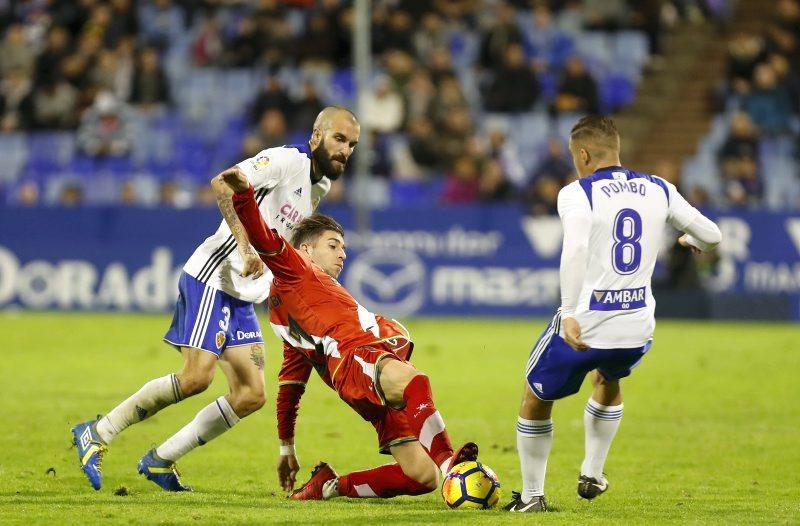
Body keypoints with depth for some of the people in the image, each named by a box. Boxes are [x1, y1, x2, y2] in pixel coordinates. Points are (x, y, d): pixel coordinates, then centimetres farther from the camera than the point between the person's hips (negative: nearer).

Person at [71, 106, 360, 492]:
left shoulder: (320, 184, 15)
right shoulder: (287, 160, -13)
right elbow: (223, 183, -28)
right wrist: (246, 246, -33)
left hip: (243, 296, 9)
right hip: (212, 278, -9)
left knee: (251, 396, -1)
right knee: (196, 377, -20)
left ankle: (160, 460, 9)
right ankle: (97, 434, -6)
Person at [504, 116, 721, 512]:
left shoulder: (577, 194, -9)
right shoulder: (658, 191, 6)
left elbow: (575, 250, -26)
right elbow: (711, 235, 11)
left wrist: (570, 314, -30)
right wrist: (690, 241, 35)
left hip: (584, 326, -5)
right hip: (638, 329, 5)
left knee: (536, 400, 20)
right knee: (608, 382, 39)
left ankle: (532, 496, 23)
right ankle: (592, 475, 37)